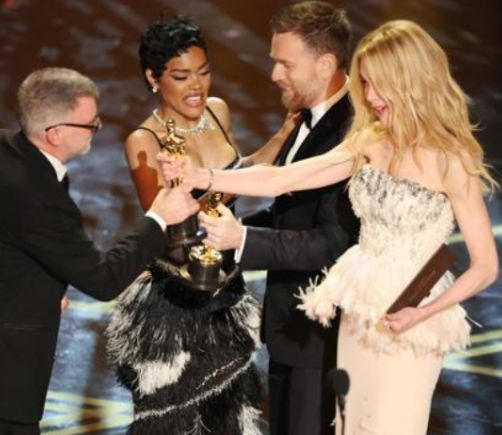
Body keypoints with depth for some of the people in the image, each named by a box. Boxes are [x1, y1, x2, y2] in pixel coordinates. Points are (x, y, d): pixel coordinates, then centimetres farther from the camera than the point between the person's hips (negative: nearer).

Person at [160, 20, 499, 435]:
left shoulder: (450, 161, -15)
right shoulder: (369, 143, 2)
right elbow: (279, 180, -1)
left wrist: (424, 312, -22)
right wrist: (199, 178, -11)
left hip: (407, 325, -6)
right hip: (359, 312, 6)